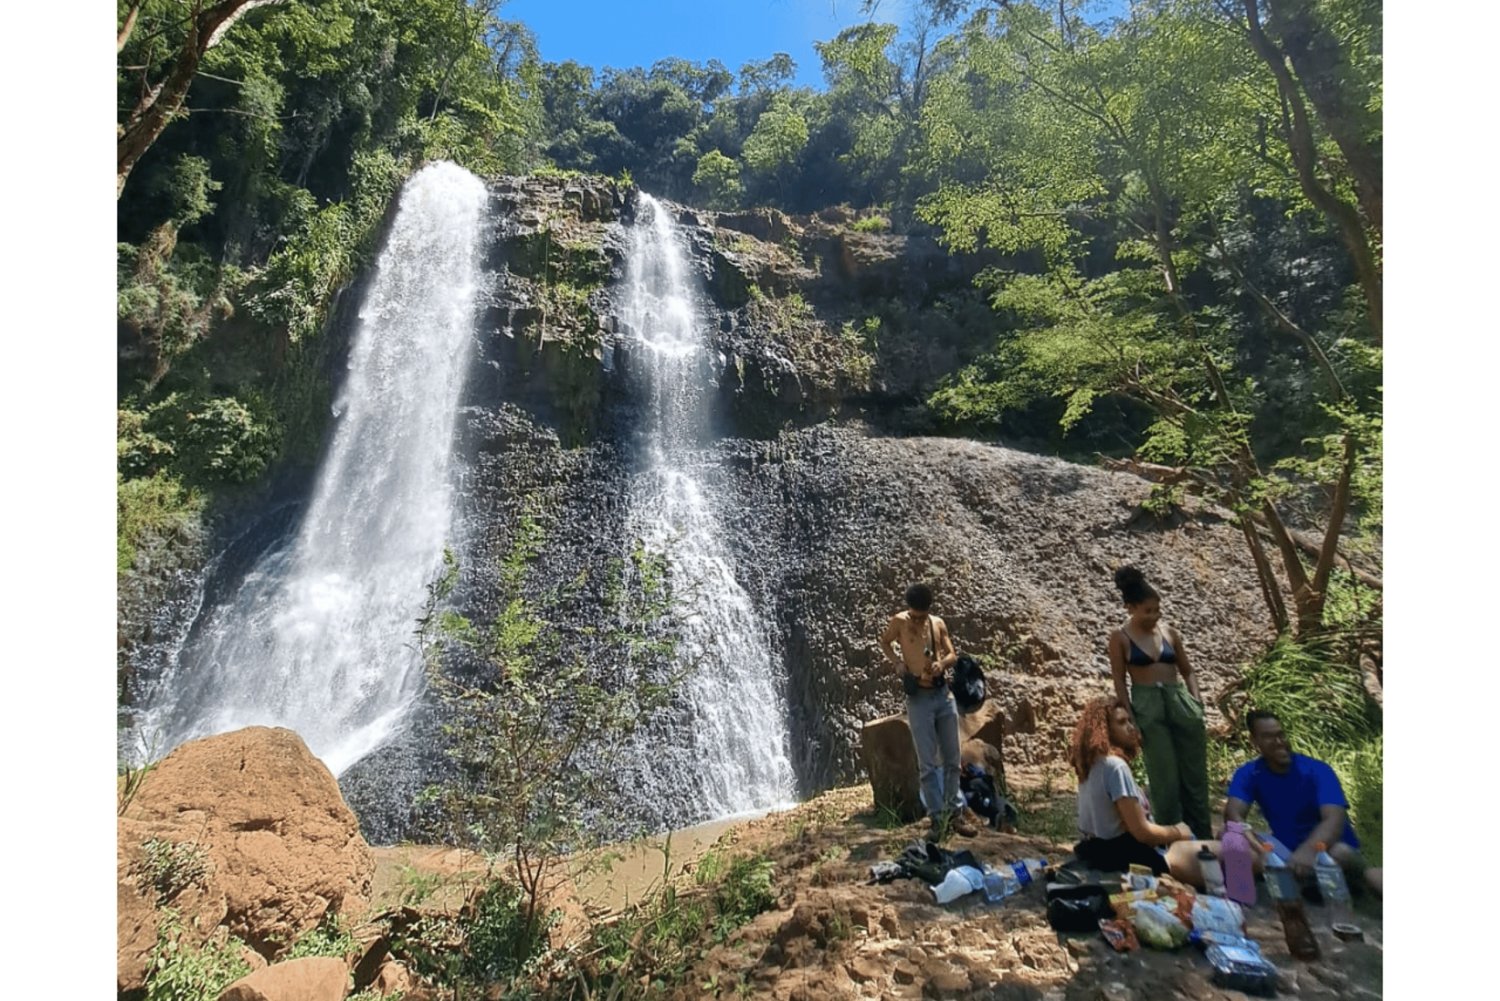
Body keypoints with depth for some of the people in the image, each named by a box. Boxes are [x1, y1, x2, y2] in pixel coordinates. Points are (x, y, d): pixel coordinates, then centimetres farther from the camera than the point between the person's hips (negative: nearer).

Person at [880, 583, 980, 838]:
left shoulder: (939, 624, 5)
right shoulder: (899, 622, -5)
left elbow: (952, 654, 9)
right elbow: (884, 643, 10)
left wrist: (942, 663, -12)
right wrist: (896, 662, -6)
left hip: (944, 694, 4)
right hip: (919, 698, -4)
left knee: (952, 759, 12)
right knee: (928, 763, -1)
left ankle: (954, 811, 26)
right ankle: (938, 816, 10)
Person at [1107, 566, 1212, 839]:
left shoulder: (1170, 633, 9)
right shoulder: (1120, 638, -3)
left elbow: (1187, 671, 16)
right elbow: (1120, 683, -2)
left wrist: (1196, 701, 0)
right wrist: (1131, 721, -8)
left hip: (1180, 702, 4)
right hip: (1148, 706, -4)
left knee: (1195, 775, 9)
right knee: (1166, 779, 0)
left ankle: (1203, 838, 23)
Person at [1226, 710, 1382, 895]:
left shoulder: (1317, 770, -16)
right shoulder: (1248, 774, -8)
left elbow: (1335, 819, -33)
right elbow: (1233, 813, -21)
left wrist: (1309, 849, -54)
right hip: (1287, 852, 5)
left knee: (1340, 853, -41)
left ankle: (1363, 876, -5)